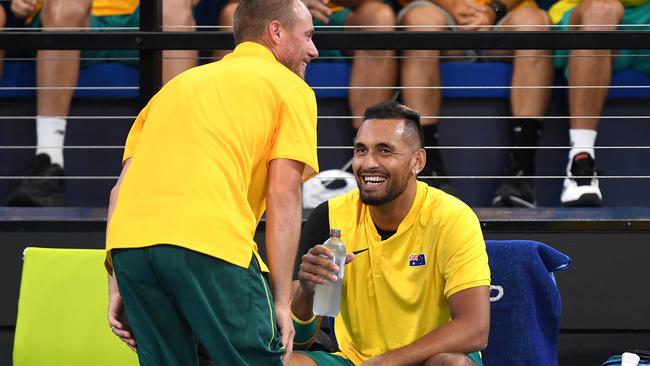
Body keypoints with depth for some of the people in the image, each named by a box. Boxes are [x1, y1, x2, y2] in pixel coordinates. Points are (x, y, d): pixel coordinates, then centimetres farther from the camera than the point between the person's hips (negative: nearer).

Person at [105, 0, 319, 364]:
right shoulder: (290, 87, 14)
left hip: (127, 239, 6)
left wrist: (118, 286, 20)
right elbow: (283, 196, 2)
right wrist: (281, 300, 2)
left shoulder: (182, 82, 31)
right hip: (209, 238, -6)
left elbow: (122, 188, 23)